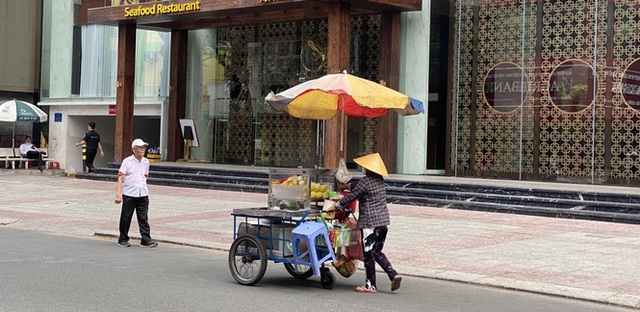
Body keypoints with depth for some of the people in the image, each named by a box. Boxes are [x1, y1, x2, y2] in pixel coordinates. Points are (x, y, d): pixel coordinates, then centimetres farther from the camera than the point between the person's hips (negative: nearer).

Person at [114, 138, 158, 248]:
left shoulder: (145, 162, 9)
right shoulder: (127, 161, -5)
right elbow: (120, 178, -8)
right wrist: (118, 194, -15)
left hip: (143, 195, 4)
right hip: (129, 194, -3)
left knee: (143, 218, 0)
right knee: (126, 218, 5)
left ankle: (146, 240, 1)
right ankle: (123, 239, 16)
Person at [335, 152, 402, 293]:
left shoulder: (365, 181, -14)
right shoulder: (380, 180, 9)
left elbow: (352, 196, -8)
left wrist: (339, 204, 8)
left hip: (369, 222, -8)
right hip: (383, 220, 8)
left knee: (368, 254, 1)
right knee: (377, 252, 16)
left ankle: (371, 286, 5)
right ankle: (394, 275, 2)